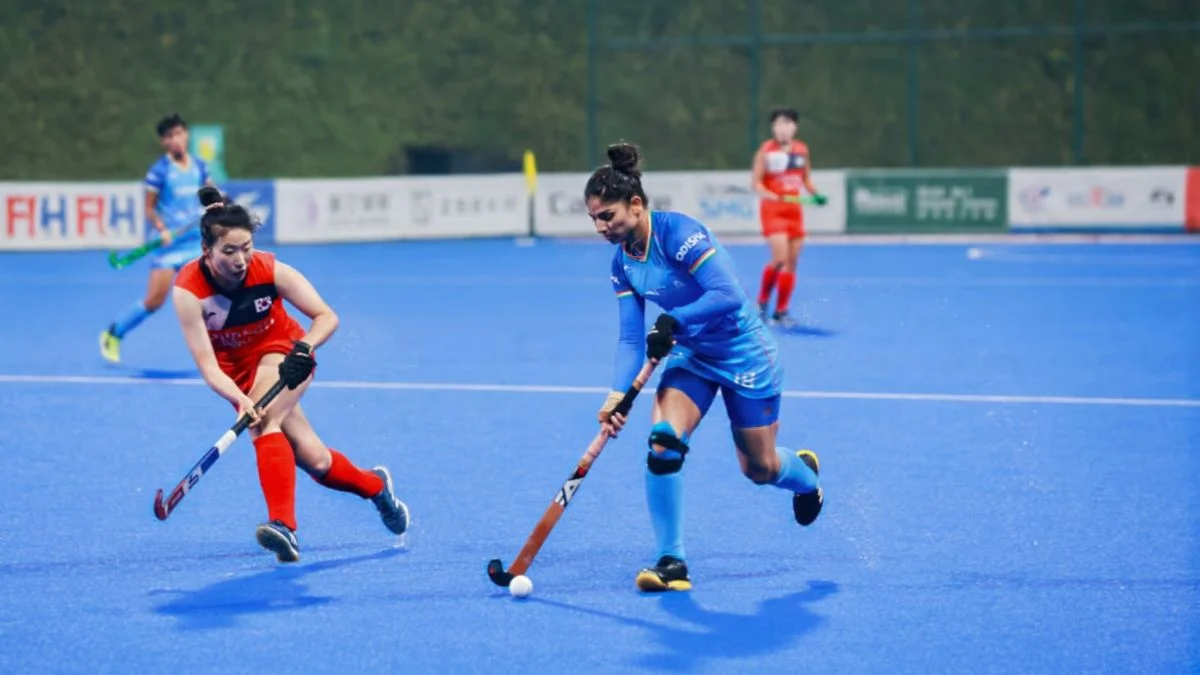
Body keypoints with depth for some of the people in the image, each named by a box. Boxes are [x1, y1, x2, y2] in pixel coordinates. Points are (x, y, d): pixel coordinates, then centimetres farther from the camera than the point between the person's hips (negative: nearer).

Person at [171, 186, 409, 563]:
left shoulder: (270, 271, -25)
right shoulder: (188, 291, -27)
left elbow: (327, 317, -16)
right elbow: (209, 367, -28)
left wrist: (303, 349, -35)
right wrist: (239, 400, -45)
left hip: (282, 352, -1)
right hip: (236, 366, 2)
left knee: (263, 422, -32)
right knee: (314, 460, -5)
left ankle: (283, 526, -37)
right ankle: (375, 486, 23)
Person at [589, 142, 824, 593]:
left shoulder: (678, 233, -26)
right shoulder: (622, 263, -4)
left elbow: (729, 295, -32)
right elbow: (631, 338, -6)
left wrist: (673, 322, -40)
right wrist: (618, 394, -19)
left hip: (743, 354, -5)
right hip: (691, 356, 5)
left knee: (759, 469, 9)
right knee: (663, 444, -19)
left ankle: (805, 474, 47)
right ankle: (671, 561, -10)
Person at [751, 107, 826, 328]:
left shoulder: (802, 150, 7)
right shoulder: (766, 150, -6)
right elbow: (756, 182, -7)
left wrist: (816, 194, 1)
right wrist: (769, 195, -26)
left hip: (794, 209, 5)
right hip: (773, 210, -5)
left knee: (792, 262, 3)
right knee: (780, 259, -17)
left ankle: (781, 311, 11)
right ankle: (762, 300, 6)